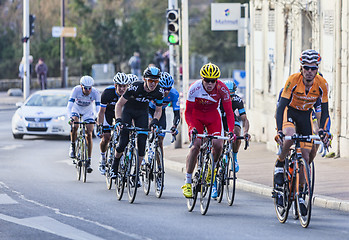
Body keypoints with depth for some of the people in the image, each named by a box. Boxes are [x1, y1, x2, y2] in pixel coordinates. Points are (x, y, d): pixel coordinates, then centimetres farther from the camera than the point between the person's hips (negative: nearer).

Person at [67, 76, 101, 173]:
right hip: (76, 109, -1)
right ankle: (72, 146, -1)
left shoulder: (95, 93, -29)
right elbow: (69, 106, -35)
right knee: (74, 126, -29)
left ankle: (89, 161, -4)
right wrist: (71, 118, -51)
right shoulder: (76, 90, -32)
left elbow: (99, 109, -32)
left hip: (88, 111, 1)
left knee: (89, 134, -10)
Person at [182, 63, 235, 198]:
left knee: (218, 145, -17)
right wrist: (192, 128, -35)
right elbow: (187, 112, -20)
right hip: (196, 115, -2)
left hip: (213, 116, 2)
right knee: (195, 146, -20)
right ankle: (187, 182, -14)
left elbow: (229, 112, -18)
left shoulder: (222, 89, -25)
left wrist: (231, 131, -30)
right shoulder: (194, 88, -28)